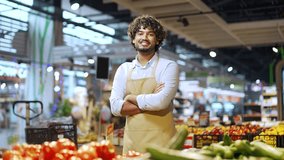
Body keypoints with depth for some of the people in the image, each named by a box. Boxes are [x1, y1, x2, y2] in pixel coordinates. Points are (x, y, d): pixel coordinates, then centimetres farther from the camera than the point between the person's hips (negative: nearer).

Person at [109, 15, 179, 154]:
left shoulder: (169, 66, -3)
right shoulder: (123, 69, 7)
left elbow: (162, 101, -19)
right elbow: (115, 107, -3)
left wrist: (131, 98, -4)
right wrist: (150, 102, -12)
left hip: (161, 140, -3)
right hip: (131, 141, 3)